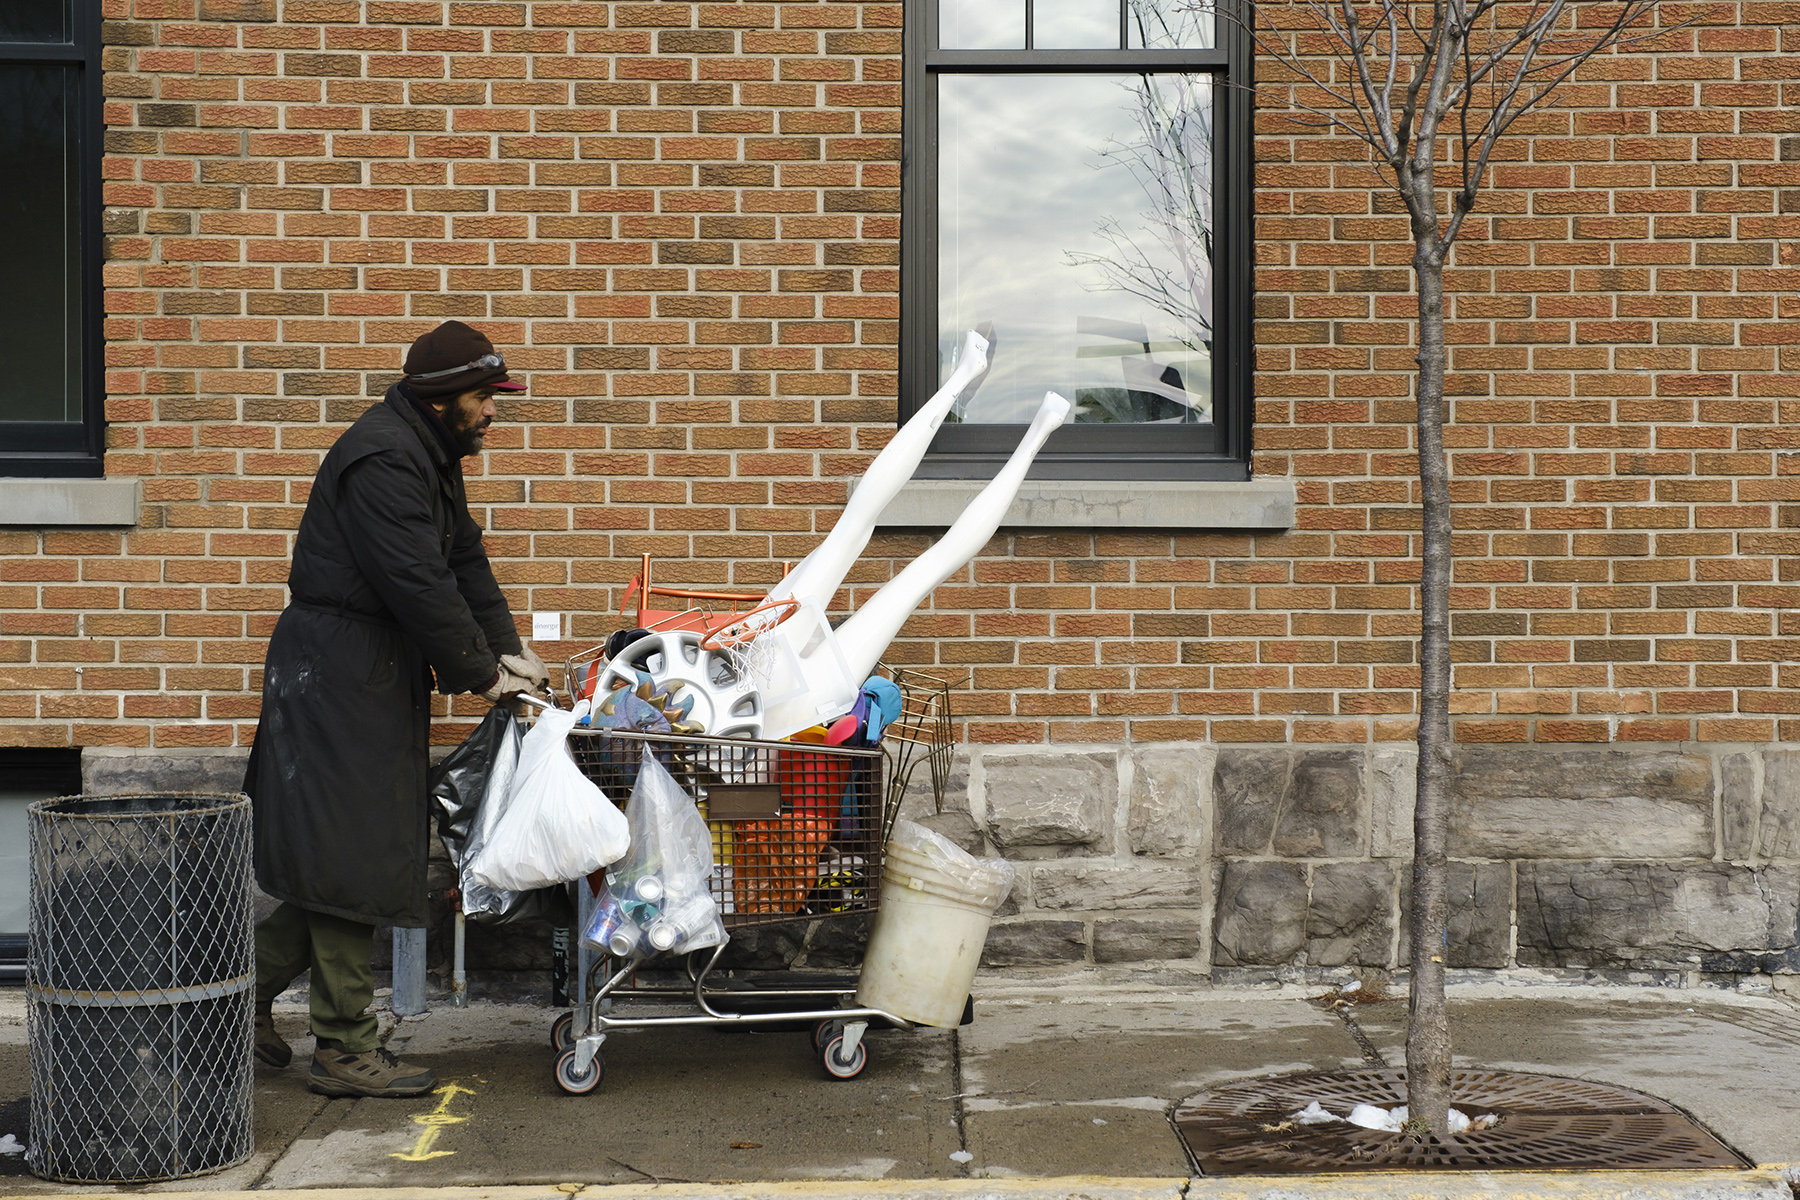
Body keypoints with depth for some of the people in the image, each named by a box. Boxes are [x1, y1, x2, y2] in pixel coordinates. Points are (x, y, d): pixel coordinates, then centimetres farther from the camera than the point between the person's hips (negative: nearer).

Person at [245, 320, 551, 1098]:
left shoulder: (431, 457, 16)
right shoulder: (382, 460, -18)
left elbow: (464, 561, 17)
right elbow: (420, 584, -22)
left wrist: (508, 651, 6)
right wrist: (481, 674, -13)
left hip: (379, 670, 11)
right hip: (340, 666, -11)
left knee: (344, 853, 13)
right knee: (350, 857, -7)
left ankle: (249, 991, 24)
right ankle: (345, 1050, -1)